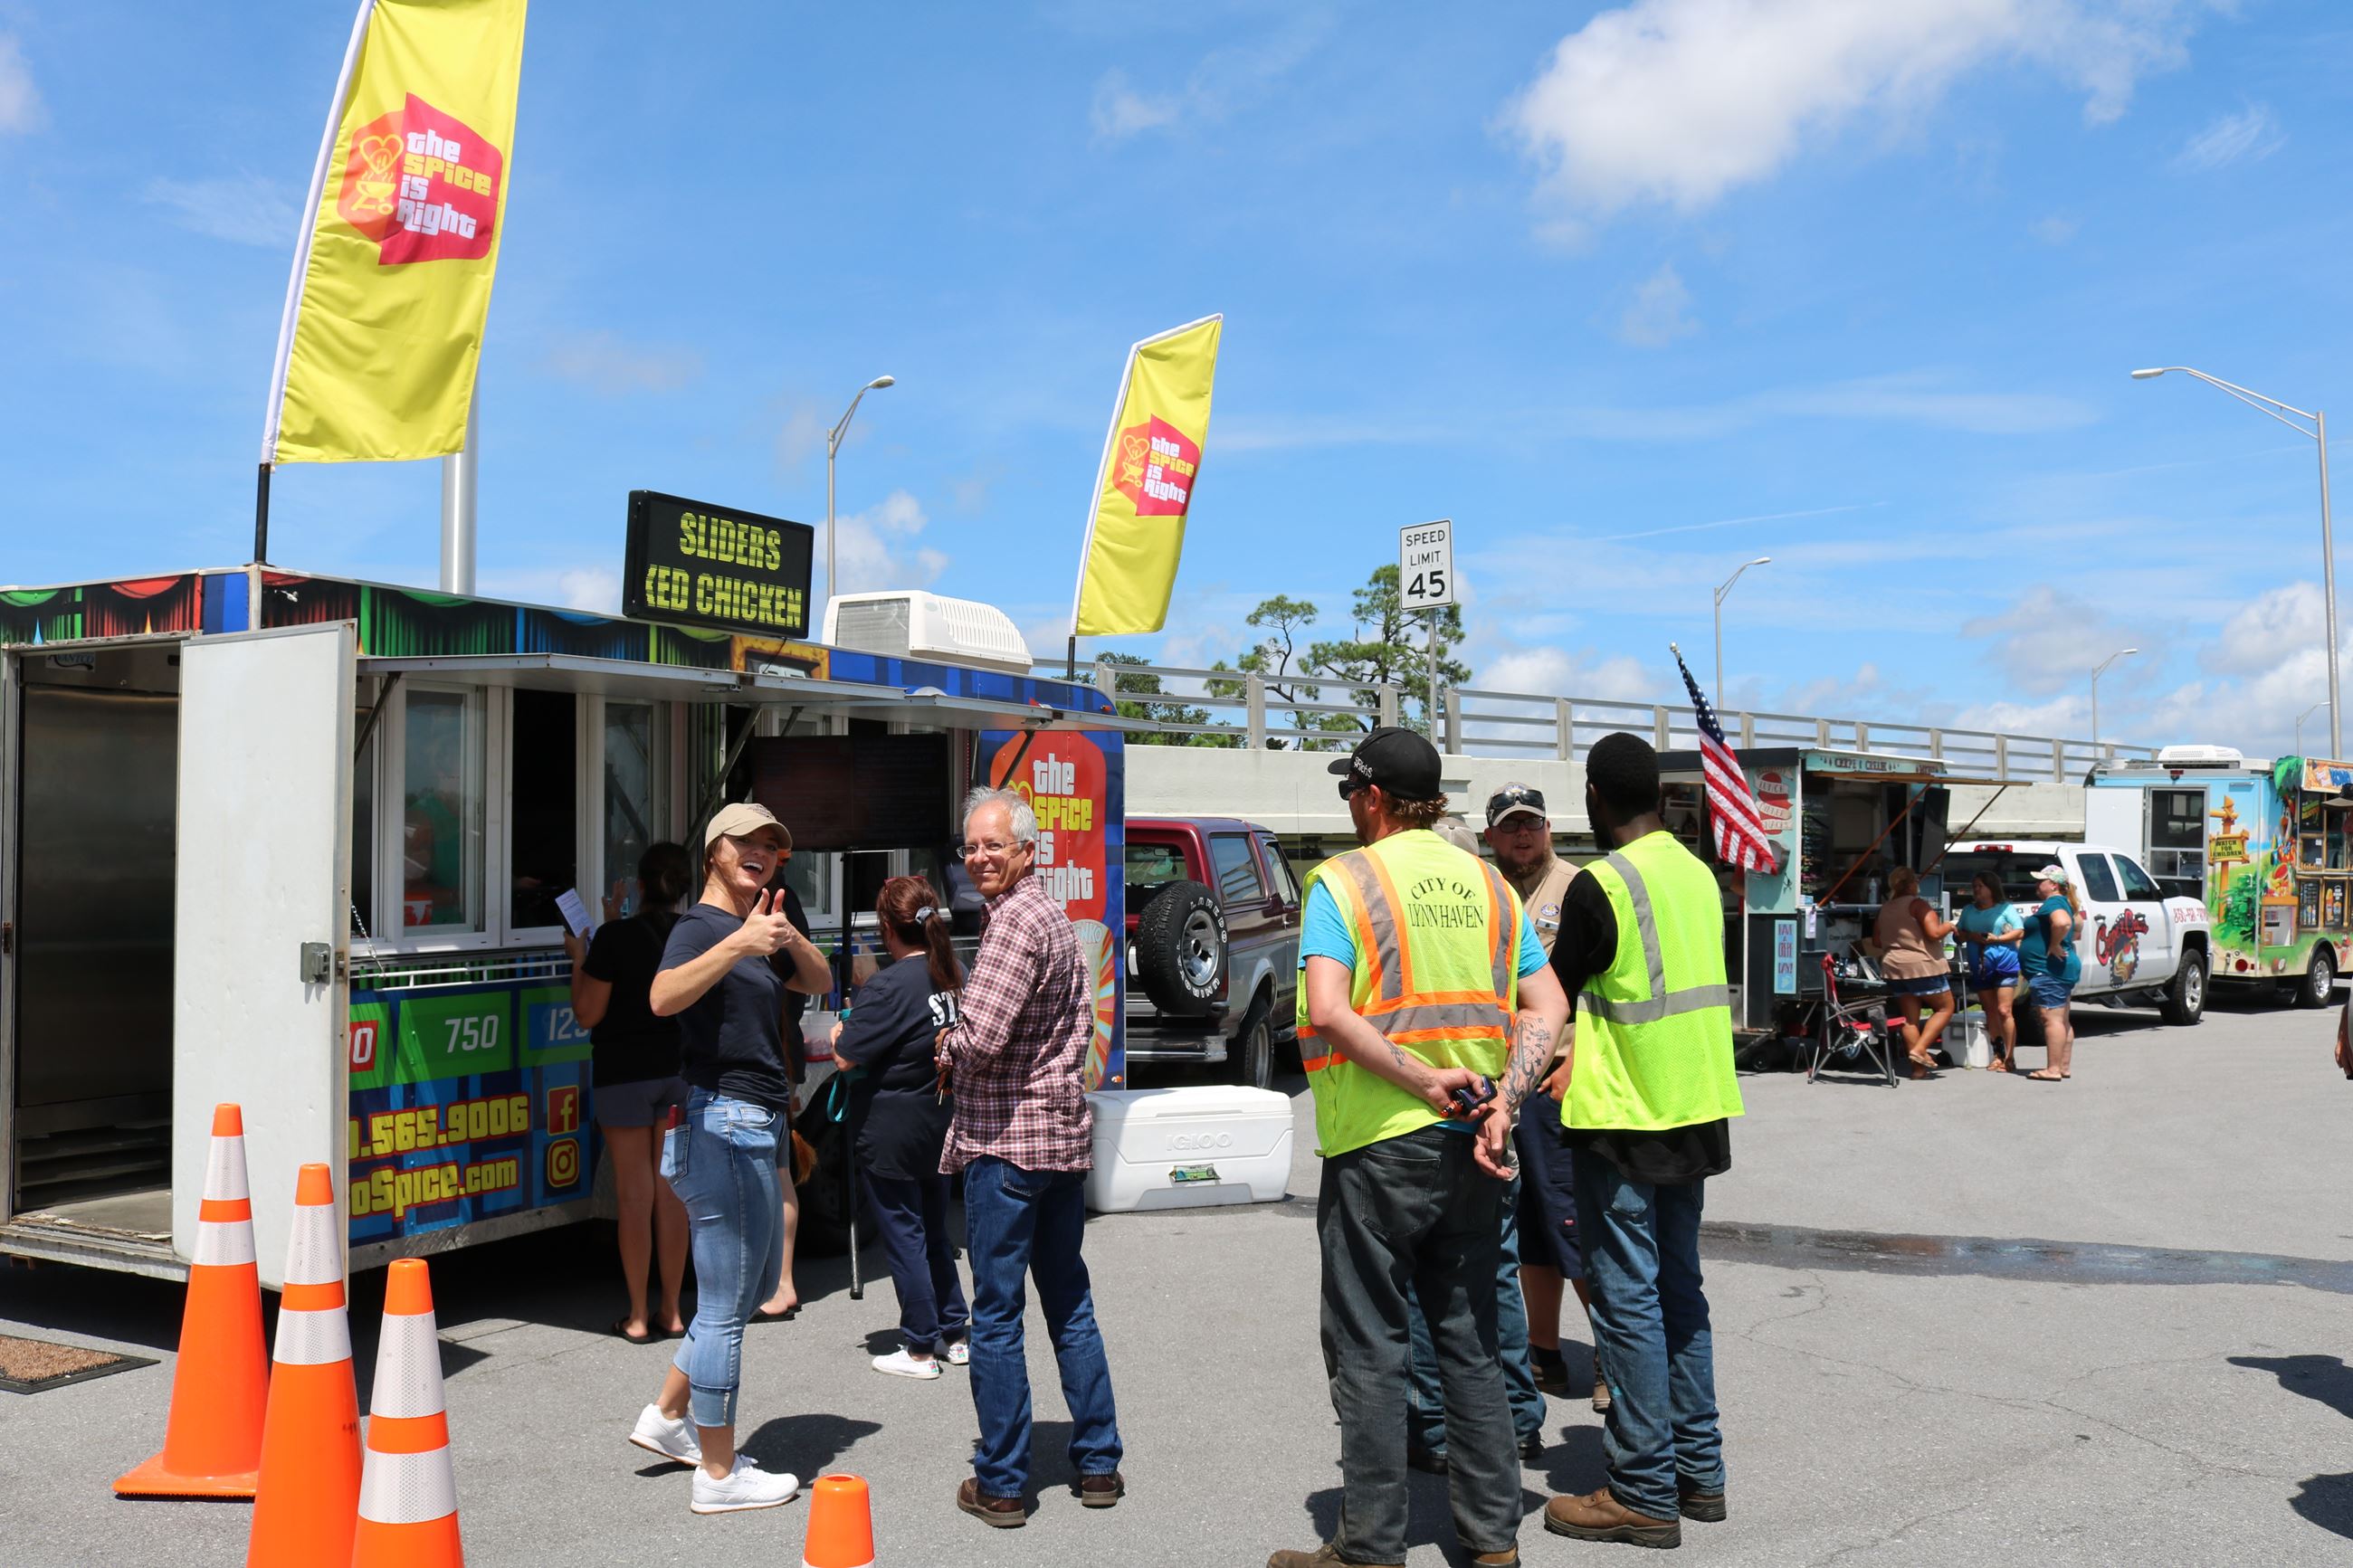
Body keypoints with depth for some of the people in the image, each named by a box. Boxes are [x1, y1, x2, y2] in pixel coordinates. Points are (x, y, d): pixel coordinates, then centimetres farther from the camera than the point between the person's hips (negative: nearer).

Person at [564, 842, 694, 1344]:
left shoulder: (615, 939, -14)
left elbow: (587, 1015, -9)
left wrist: (579, 958, 3)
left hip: (626, 1071, -4)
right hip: (682, 1070, 4)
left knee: (634, 1193, 2)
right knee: (672, 1190, 10)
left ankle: (638, 1317, 9)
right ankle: (672, 1312, 16)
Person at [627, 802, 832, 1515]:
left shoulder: (753, 925, 16)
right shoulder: (700, 926, -13)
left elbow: (820, 980, 13)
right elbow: (663, 998, -31)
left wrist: (789, 937, -7)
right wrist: (740, 943, -44)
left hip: (755, 1128, 10)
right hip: (725, 1127, -10)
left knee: (756, 1283, 22)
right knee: (725, 1305, -3)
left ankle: (668, 1417, 31)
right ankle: (717, 1475, 7)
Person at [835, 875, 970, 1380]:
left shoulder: (890, 986, -22)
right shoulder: (955, 974, 2)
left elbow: (847, 1055, -21)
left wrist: (838, 1034, 2)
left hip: (892, 1133, -7)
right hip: (939, 1125, 8)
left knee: (903, 1237, 3)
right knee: (934, 1230, 19)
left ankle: (919, 1349, 11)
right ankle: (954, 1333, 26)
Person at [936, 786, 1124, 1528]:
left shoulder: (1013, 919, -15)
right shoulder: (1058, 918, 14)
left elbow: (980, 1039, -22)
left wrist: (945, 1045, -2)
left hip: (1005, 1138, -9)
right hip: (1065, 1131, 9)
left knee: (996, 1313, 0)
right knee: (1070, 1300, 16)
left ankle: (1001, 1485, 6)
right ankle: (1099, 1464, 22)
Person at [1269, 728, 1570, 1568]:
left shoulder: (1345, 880, -8)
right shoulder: (1487, 884, 9)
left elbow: (1329, 1011, -20)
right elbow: (1548, 1005, 3)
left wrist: (1423, 1081, -16)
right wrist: (1503, 1098, -6)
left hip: (1377, 1143, -5)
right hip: (1470, 1147, 6)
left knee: (1368, 1350, 5)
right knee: (1469, 1342, 15)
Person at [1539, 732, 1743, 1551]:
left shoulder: (1601, 884, -16)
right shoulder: (1698, 874, 7)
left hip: (1624, 1118, -8)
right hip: (1693, 1111, 8)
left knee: (1629, 1298, -2)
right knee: (1680, 1289, 16)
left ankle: (1644, 1492, 4)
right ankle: (1698, 1470, 23)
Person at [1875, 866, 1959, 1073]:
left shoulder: (1884, 909, 12)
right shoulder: (1918, 904, -9)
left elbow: (1876, 939, 19)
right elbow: (1934, 933, -17)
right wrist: (1948, 926, 2)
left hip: (1894, 969, 7)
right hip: (1923, 966, -7)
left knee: (1910, 1018, 8)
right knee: (1945, 1008, 8)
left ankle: (1918, 1067, 7)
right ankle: (1920, 1049, -6)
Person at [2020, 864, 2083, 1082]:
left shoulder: (2053, 903, -15)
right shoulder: (2063, 903, 18)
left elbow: (2062, 922, -37)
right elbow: (2076, 920, 38)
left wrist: (2054, 946, -24)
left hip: (2049, 971, -11)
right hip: (2063, 969, 11)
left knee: (2052, 1019, -11)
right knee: (2063, 1021, 15)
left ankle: (2053, 1069, -13)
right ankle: (2064, 1067, 20)